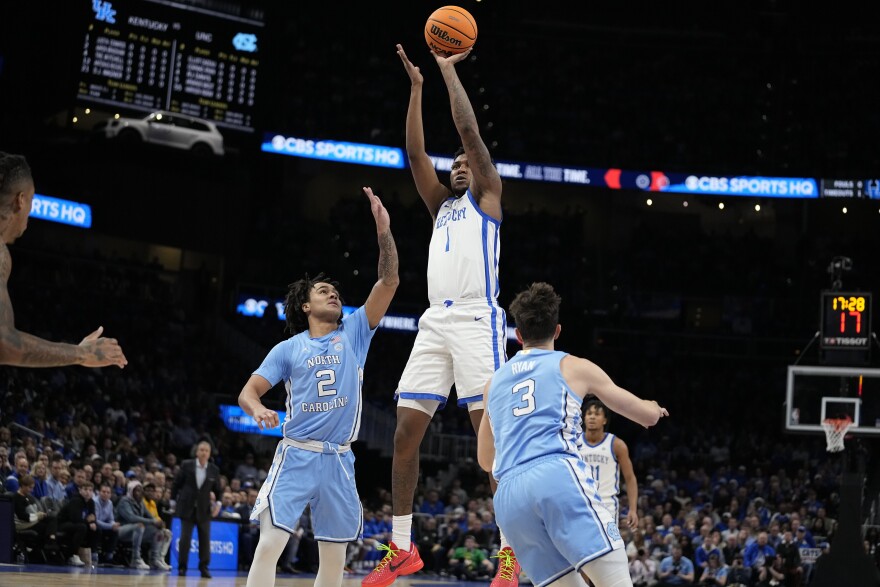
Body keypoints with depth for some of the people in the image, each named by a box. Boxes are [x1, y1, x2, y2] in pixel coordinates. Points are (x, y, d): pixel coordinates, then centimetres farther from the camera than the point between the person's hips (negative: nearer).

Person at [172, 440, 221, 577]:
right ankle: (182, 567, 7)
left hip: (204, 509, 2)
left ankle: (204, 567, 12)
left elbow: (217, 489, 12)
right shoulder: (186, 465, -3)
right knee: (185, 538, -1)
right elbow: (176, 483, 4)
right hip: (187, 507, -2)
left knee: (205, 539, 2)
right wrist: (174, 500, 4)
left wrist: (214, 495, -4)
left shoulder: (214, 470, 2)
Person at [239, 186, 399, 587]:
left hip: (339, 461, 3)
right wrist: (257, 409, -24)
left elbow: (388, 281, -1)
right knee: (269, 544, -16)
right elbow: (248, 391, 1)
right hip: (296, 456, -3)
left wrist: (384, 230, -12)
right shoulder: (288, 349, 5)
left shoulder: (355, 332, 8)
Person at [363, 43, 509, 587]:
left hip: (477, 319, -7)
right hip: (435, 322, 7)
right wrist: (417, 87, 13)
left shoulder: (487, 196, 11)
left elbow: (469, 129, 2)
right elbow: (415, 153, 17)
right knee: (406, 434, 1)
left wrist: (449, 69, 8)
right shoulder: (443, 205, 27)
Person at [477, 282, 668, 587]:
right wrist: (651, 407, 46)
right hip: (559, 477, -5)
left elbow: (486, 460, 38)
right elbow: (649, 416, 22)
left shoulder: (495, 382, 27)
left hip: (508, 496, 5)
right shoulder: (573, 367, 16)